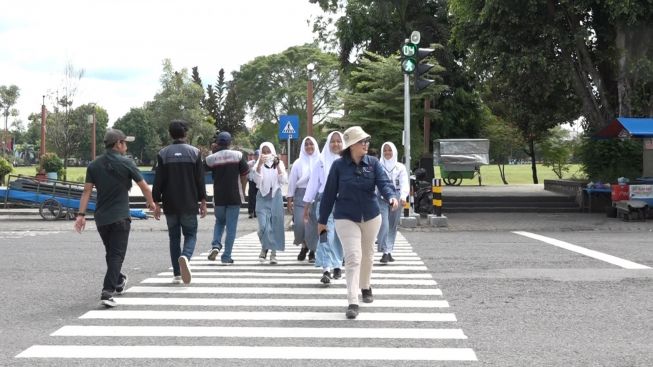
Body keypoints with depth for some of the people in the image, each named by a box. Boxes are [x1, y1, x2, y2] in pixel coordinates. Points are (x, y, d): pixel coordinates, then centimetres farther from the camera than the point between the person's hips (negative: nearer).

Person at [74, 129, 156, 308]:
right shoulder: (126, 163, -7)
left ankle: (118, 281, 41)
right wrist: (151, 203, 17)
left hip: (101, 217, 5)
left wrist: (81, 214, -2)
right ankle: (107, 293, -17)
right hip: (120, 217, -5)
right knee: (116, 255, -5)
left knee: (111, 253, 21)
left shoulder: (94, 165, 4)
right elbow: (144, 187, -1)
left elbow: (87, 191, -2)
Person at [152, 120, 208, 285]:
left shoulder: (163, 154, 0)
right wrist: (203, 201, 6)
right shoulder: (194, 152, -1)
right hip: (189, 204, -1)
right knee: (190, 234, 8)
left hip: (170, 205, 1)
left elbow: (158, 181, -1)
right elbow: (200, 180, -1)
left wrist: (156, 203, 5)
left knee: (174, 237, 11)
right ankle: (185, 256, -23)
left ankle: (177, 274, 8)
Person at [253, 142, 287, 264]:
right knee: (263, 225, -12)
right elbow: (257, 180, -12)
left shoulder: (279, 164, 7)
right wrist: (259, 165, -23)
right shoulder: (258, 165, 4)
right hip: (263, 197, -1)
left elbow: (284, 180, -5)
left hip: (275, 196, 1)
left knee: (275, 225, 2)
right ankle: (264, 247, 12)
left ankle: (274, 252, 14)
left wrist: (278, 165, -15)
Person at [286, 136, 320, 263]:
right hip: (301, 195, 2)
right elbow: (292, 181, 9)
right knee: (299, 223, -6)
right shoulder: (298, 163, 9)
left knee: (313, 225, -5)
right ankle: (304, 246, 20)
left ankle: (312, 251, 9)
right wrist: (289, 199, 5)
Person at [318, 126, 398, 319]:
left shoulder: (373, 163, -2)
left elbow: (384, 182, -15)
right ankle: (353, 302, -15)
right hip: (346, 218, -3)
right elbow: (329, 193, -2)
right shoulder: (339, 165, -8)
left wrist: (392, 196, -38)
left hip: (371, 216, 3)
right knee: (353, 258, -13)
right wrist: (322, 220, 3)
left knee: (367, 255, 19)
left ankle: (365, 287, 44)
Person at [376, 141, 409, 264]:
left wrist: (403, 196, -21)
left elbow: (404, 183, -3)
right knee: (384, 225, -14)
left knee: (393, 226, 7)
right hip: (382, 199, -2)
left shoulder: (400, 167, 8)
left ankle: (389, 251, 15)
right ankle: (385, 252, -15)